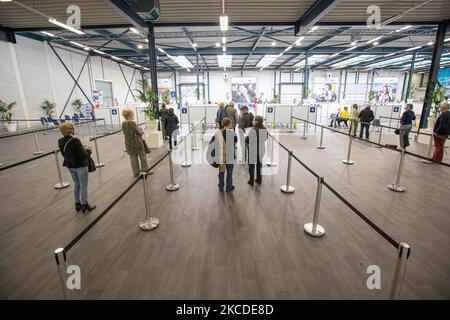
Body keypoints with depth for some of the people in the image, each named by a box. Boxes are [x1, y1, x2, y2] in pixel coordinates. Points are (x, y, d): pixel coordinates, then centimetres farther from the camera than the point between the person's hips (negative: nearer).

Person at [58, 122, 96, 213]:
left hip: (70, 166, 7)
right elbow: (83, 155, -23)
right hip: (80, 166, -7)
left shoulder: (60, 141, 0)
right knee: (83, 186, 7)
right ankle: (85, 205, 18)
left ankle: (77, 204, 32)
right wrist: (89, 150, -3)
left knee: (77, 185, 22)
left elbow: (64, 154, 12)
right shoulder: (75, 141, -23)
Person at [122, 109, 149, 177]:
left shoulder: (123, 124, 2)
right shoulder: (132, 123, -19)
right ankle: (144, 169, 20)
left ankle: (136, 173, 20)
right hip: (137, 142, -6)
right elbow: (140, 133, -15)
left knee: (133, 158, 13)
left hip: (129, 143, 6)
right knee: (142, 156, 11)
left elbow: (125, 133, 12)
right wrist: (142, 131, 8)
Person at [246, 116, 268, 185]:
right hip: (261, 149, 5)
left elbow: (247, 140, -21)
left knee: (251, 165, 10)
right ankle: (259, 179, 29)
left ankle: (251, 180, 17)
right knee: (259, 164, 20)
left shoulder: (253, 130, -24)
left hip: (253, 150, -5)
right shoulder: (265, 129, -6)